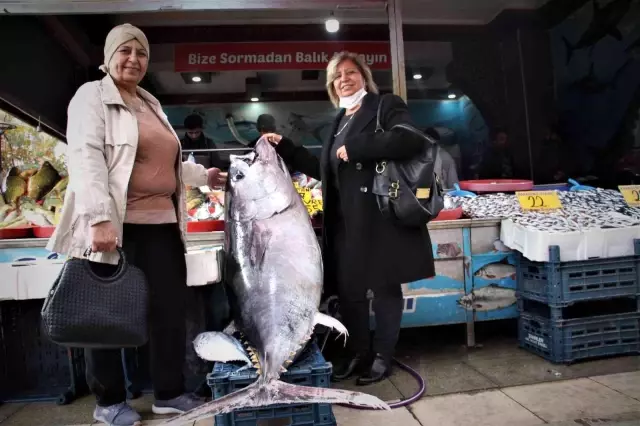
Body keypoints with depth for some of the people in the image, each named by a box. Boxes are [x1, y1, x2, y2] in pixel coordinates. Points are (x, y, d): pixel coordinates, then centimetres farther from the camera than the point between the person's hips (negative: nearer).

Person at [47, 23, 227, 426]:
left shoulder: (152, 104, 21)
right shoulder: (92, 96, -2)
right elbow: (86, 159, -15)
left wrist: (202, 175, 23)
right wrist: (100, 218, -25)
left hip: (161, 223, 7)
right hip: (114, 224, -7)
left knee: (171, 306, 8)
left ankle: (170, 392, 23)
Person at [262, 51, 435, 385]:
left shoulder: (386, 107, -1)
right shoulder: (340, 122, 20)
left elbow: (411, 140, -21)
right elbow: (324, 170, 20)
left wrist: (356, 147, -19)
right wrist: (285, 147, 17)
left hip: (381, 219, -6)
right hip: (345, 222, 7)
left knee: (385, 287, 6)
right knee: (348, 289, 10)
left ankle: (382, 356, 22)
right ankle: (356, 352, 28)